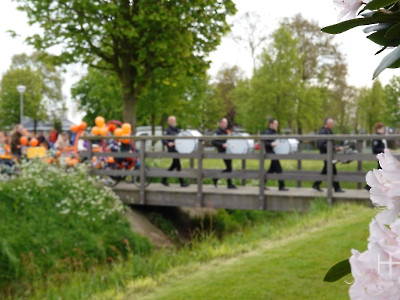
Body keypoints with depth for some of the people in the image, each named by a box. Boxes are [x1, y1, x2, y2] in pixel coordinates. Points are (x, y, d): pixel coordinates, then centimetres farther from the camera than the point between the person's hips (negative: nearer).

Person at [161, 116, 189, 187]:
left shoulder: (177, 130, 18)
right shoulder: (167, 130, -5)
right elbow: (163, 140, -15)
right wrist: (168, 143, -34)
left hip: (178, 150, 8)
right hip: (172, 150, -8)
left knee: (174, 165, 13)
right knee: (178, 166, -7)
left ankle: (164, 179, 23)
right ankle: (182, 182, -3)